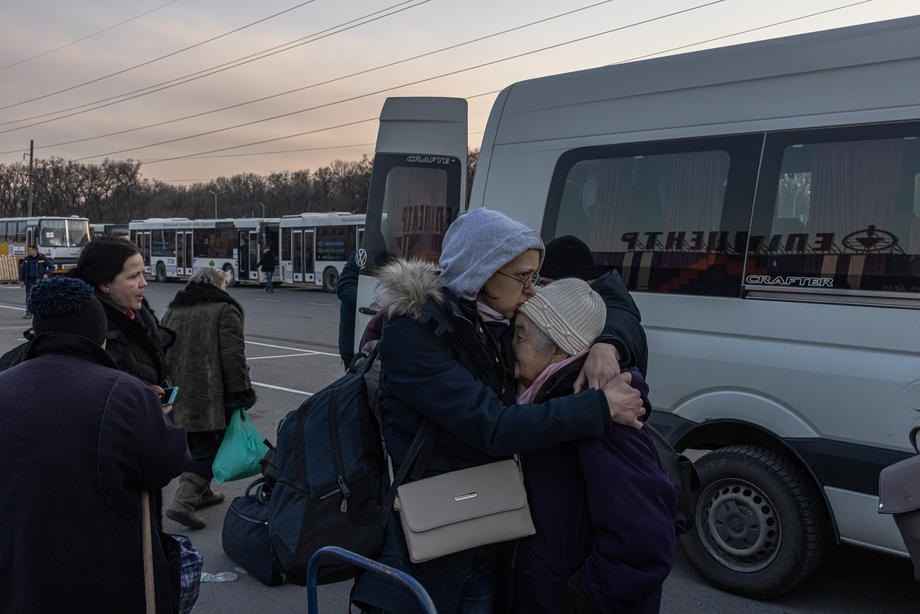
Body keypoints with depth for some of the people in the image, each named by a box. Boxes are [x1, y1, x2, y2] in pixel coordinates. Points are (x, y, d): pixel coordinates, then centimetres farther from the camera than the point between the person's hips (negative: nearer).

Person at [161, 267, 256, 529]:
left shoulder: (173, 310, 16)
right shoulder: (225, 309, -6)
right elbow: (232, 356, -14)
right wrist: (240, 393, -10)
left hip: (178, 395, 7)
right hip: (209, 397, -7)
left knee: (192, 446, 20)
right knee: (207, 448, -1)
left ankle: (199, 493, 32)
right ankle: (183, 502, -12)